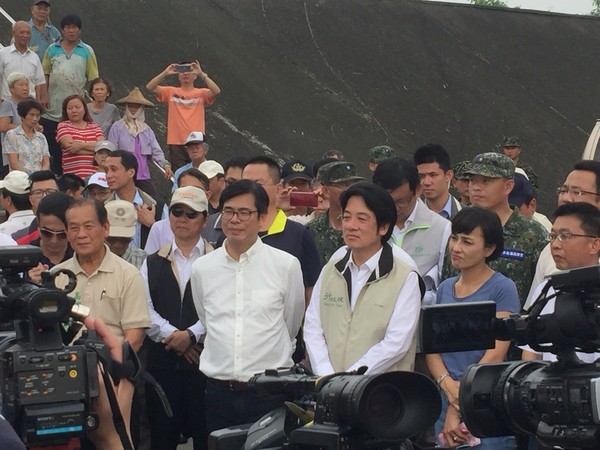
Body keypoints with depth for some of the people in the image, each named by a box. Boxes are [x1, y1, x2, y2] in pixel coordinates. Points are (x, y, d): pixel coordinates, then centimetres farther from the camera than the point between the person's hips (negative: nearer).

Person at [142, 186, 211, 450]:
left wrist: (191, 335, -17)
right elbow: (145, 310, 2)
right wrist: (173, 336, -11)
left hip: (205, 359, -3)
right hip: (162, 361, 3)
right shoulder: (153, 264, 14)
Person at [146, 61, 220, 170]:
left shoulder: (201, 93, 7)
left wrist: (201, 74, -20)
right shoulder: (171, 92, 9)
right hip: (176, 144, 0)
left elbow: (216, 91, -13)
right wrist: (165, 73, -15)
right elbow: (150, 87, -3)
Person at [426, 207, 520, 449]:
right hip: (445, 407, 5)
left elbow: (495, 354, -12)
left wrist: (457, 410, -12)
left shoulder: (503, 289, -6)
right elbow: (432, 347, 8)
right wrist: (447, 383, -13)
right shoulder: (445, 288, 12)